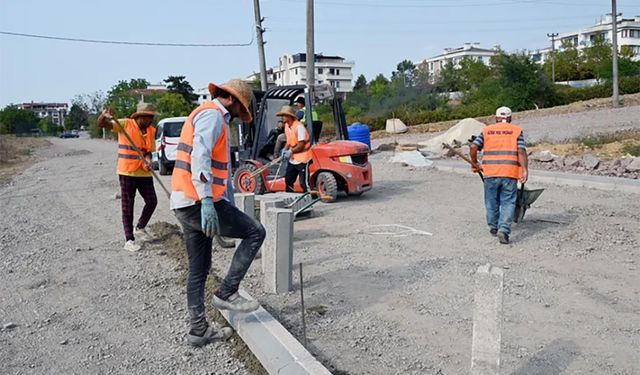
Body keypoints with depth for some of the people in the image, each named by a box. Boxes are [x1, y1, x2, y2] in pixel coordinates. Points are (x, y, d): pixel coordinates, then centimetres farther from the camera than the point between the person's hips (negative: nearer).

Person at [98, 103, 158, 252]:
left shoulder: (151, 131, 6)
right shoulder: (125, 124, -8)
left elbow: (149, 151, 8)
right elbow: (101, 124, -15)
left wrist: (148, 160, -15)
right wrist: (104, 116, -38)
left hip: (144, 173, 5)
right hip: (127, 173, -5)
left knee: (152, 202, 11)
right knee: (128, 207, 2)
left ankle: (140, 228, 35)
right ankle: (129, 240, 9)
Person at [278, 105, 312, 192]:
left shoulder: (299, 127, -19)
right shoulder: (286, 126, 8)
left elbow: (302, 144, -20)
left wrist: (291, 151, -18)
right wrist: (285, 149, -1)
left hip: (302, 159, -9)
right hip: (292, 159, 9)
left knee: (303, 183, -9)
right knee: (288, 180, 16)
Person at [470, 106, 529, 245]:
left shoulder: (487, 130, 11)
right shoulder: (517, 131, 8)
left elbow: (473, 147, 1)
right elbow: (521, 151, -4)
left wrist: (475, 163, 14)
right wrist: (525, 170, -9)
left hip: (490, 172, 1)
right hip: (510, 173, -1)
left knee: (492, 201, 16)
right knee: (508, 202, 3)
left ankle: (493, 227, 30)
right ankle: (504, 230, -10)